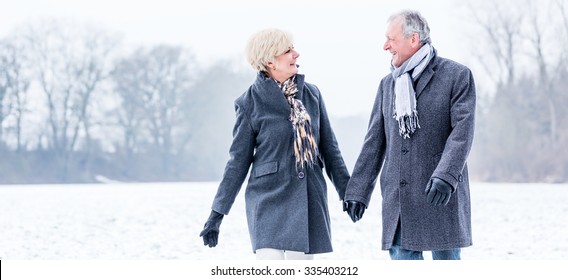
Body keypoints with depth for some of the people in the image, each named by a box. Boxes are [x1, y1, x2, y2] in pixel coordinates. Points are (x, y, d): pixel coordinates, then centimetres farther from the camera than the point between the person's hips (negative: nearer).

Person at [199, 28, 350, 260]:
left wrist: (347, 193, 13)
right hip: (269, 201, -4)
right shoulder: (250, 103, -4)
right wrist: (217, 214, 0)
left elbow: (329, 149, 14)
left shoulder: (311, 94, 7)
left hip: (308, 202, 4)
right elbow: (238, 160, 0)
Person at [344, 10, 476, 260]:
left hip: (441, 193, -5)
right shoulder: (388, 84, 16)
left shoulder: (457, 76, -1)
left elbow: (462, 132, -11)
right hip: (398, 198, 5)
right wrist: (358, 191, 11)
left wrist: (445, 176, -23)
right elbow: (374, 143, 16)